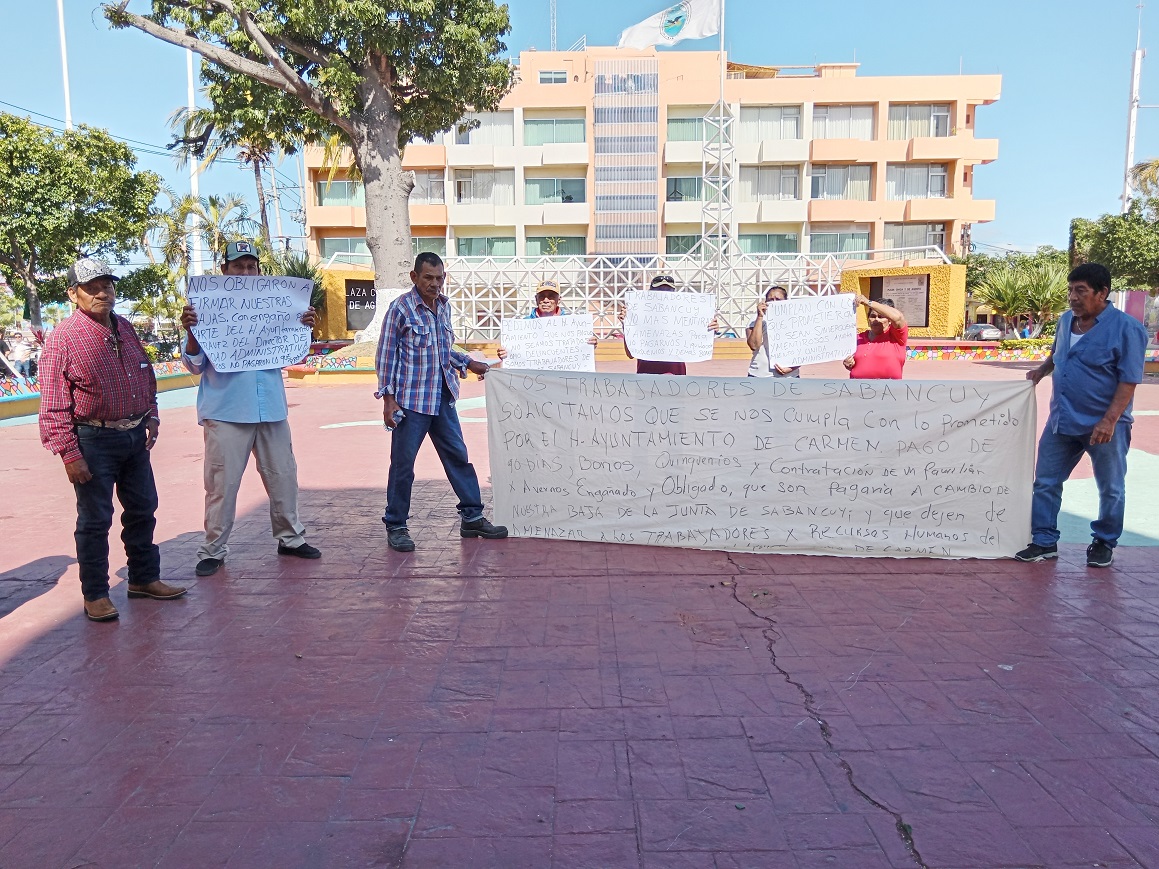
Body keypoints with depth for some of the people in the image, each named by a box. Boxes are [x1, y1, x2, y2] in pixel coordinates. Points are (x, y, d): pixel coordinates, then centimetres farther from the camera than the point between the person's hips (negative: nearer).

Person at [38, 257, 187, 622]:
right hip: (94, 441, -6)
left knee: (142, 510, 14)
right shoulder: (63, 338, -12)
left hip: (135, 436, 7)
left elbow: (146, 377, 21)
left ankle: (144, 578, 30)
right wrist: (69, 454, -16)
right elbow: (53, 407, -13)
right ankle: (95, 595, 16)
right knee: (95, 520, 3)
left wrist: (151, 417, 11)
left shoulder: (124, 329, 8)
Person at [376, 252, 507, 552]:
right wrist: (388, 398, -13)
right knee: (403, 465, 2)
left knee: (458, 457, 11)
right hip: (410, 401, -6)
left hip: (443, 399, 7)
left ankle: (472, 518, 22)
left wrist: (470, 364, 9)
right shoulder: (400, 309, -9)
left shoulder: (444, 306, 10)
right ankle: (396, 527, 16)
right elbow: (386, 356, -8)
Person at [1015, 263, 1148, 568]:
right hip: (1061, 421, 6)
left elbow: (1129, 380, -17)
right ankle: (1044, 542, 17)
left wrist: (1109, 420, -24)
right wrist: (1041, 370, 5)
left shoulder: (1126, 328, -15)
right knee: (1045, 483, 7)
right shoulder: (1066, 320, 5)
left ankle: (1104, 543, 28)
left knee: (1110, 489, 11)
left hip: (1103, 425, -6)